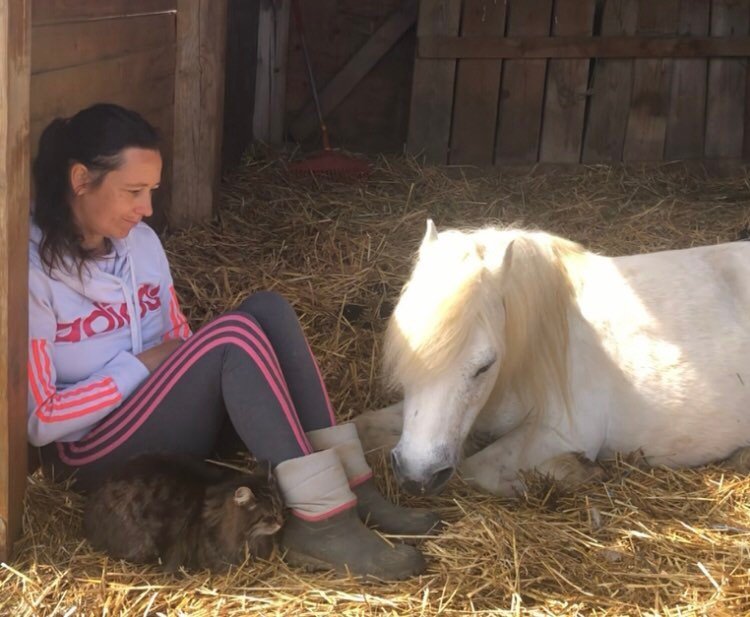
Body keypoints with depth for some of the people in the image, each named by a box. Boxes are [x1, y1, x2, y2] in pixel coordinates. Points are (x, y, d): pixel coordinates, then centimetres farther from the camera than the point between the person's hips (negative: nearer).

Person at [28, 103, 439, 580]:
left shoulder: (139, 241, 6)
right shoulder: (31, 268, -17)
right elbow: (39, 420, -18)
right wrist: (142, 366, -17)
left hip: (164, 417, 8)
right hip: (92, 450, -7)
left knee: (267, 309, -15)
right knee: (235, 335, -29)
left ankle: (350, 486, -19)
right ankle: (321, 522, -29)